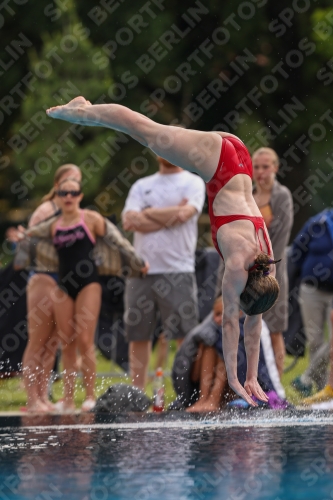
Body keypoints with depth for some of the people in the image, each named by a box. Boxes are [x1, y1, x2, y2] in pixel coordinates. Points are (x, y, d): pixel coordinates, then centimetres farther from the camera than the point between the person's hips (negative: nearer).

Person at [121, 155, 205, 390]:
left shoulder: (193, 183, 6)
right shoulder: (142, 186, 16)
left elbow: (185, 213, -13)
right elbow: (129, 221, 0)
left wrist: (145, 214, 0)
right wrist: (168, 216, -6)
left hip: (178, 272, -4)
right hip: (141, 271, 4)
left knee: (186, 336, -7)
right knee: (138, 336, 5)